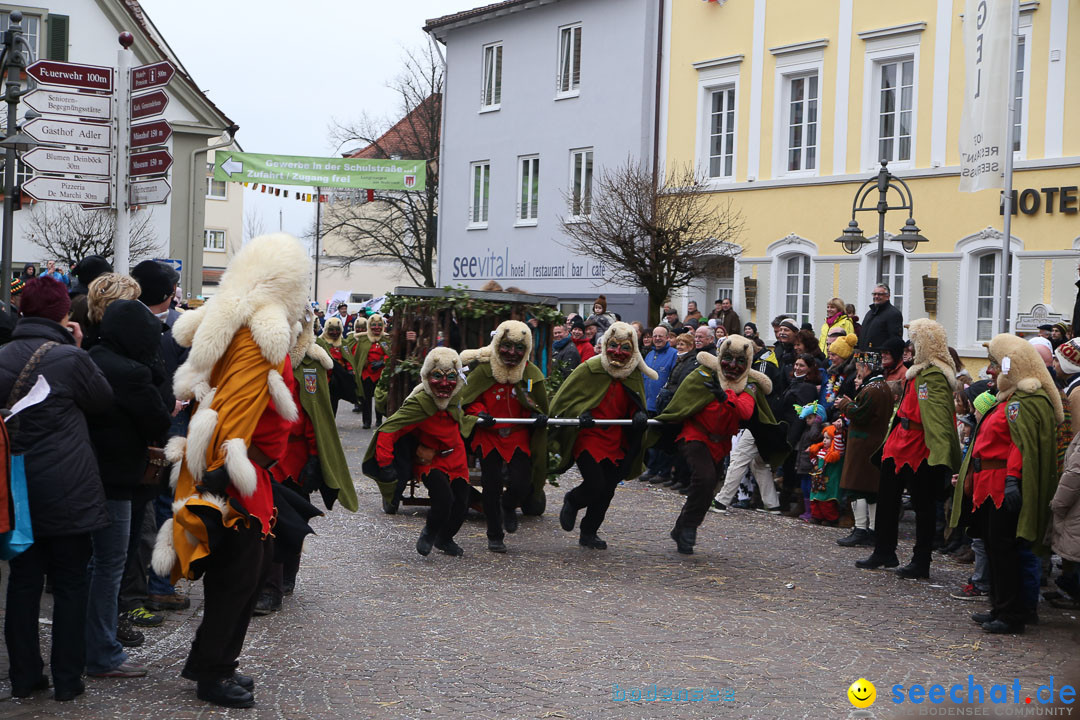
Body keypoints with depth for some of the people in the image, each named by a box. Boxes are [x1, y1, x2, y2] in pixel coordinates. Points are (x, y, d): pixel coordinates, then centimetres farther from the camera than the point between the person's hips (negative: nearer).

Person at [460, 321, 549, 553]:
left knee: (522, 486, -8)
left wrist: (539, 416, -11)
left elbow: (539, 405, 10)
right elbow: (468, 399, -1)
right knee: (492, 487, 2)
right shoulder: (483, 369, -9)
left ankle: (508, 507, 30)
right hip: (488, 437, -1)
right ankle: (494, 536, 20)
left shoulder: (531, 374, -2)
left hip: (518, 438, 1)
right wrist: (480, 413, -20)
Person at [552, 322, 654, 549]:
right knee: (596, 485, -15)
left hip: (615, 441, 5)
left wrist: (639, 416, -6)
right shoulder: (589, 369, -10)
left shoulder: (634, 374, 6)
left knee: (607, 491, 6)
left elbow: (636, 406, 17)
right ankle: (572, 501, 20)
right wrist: (579, 415, -23)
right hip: (587, 437, -5)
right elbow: (564, 398, -6)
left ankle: (589, 533, 25)